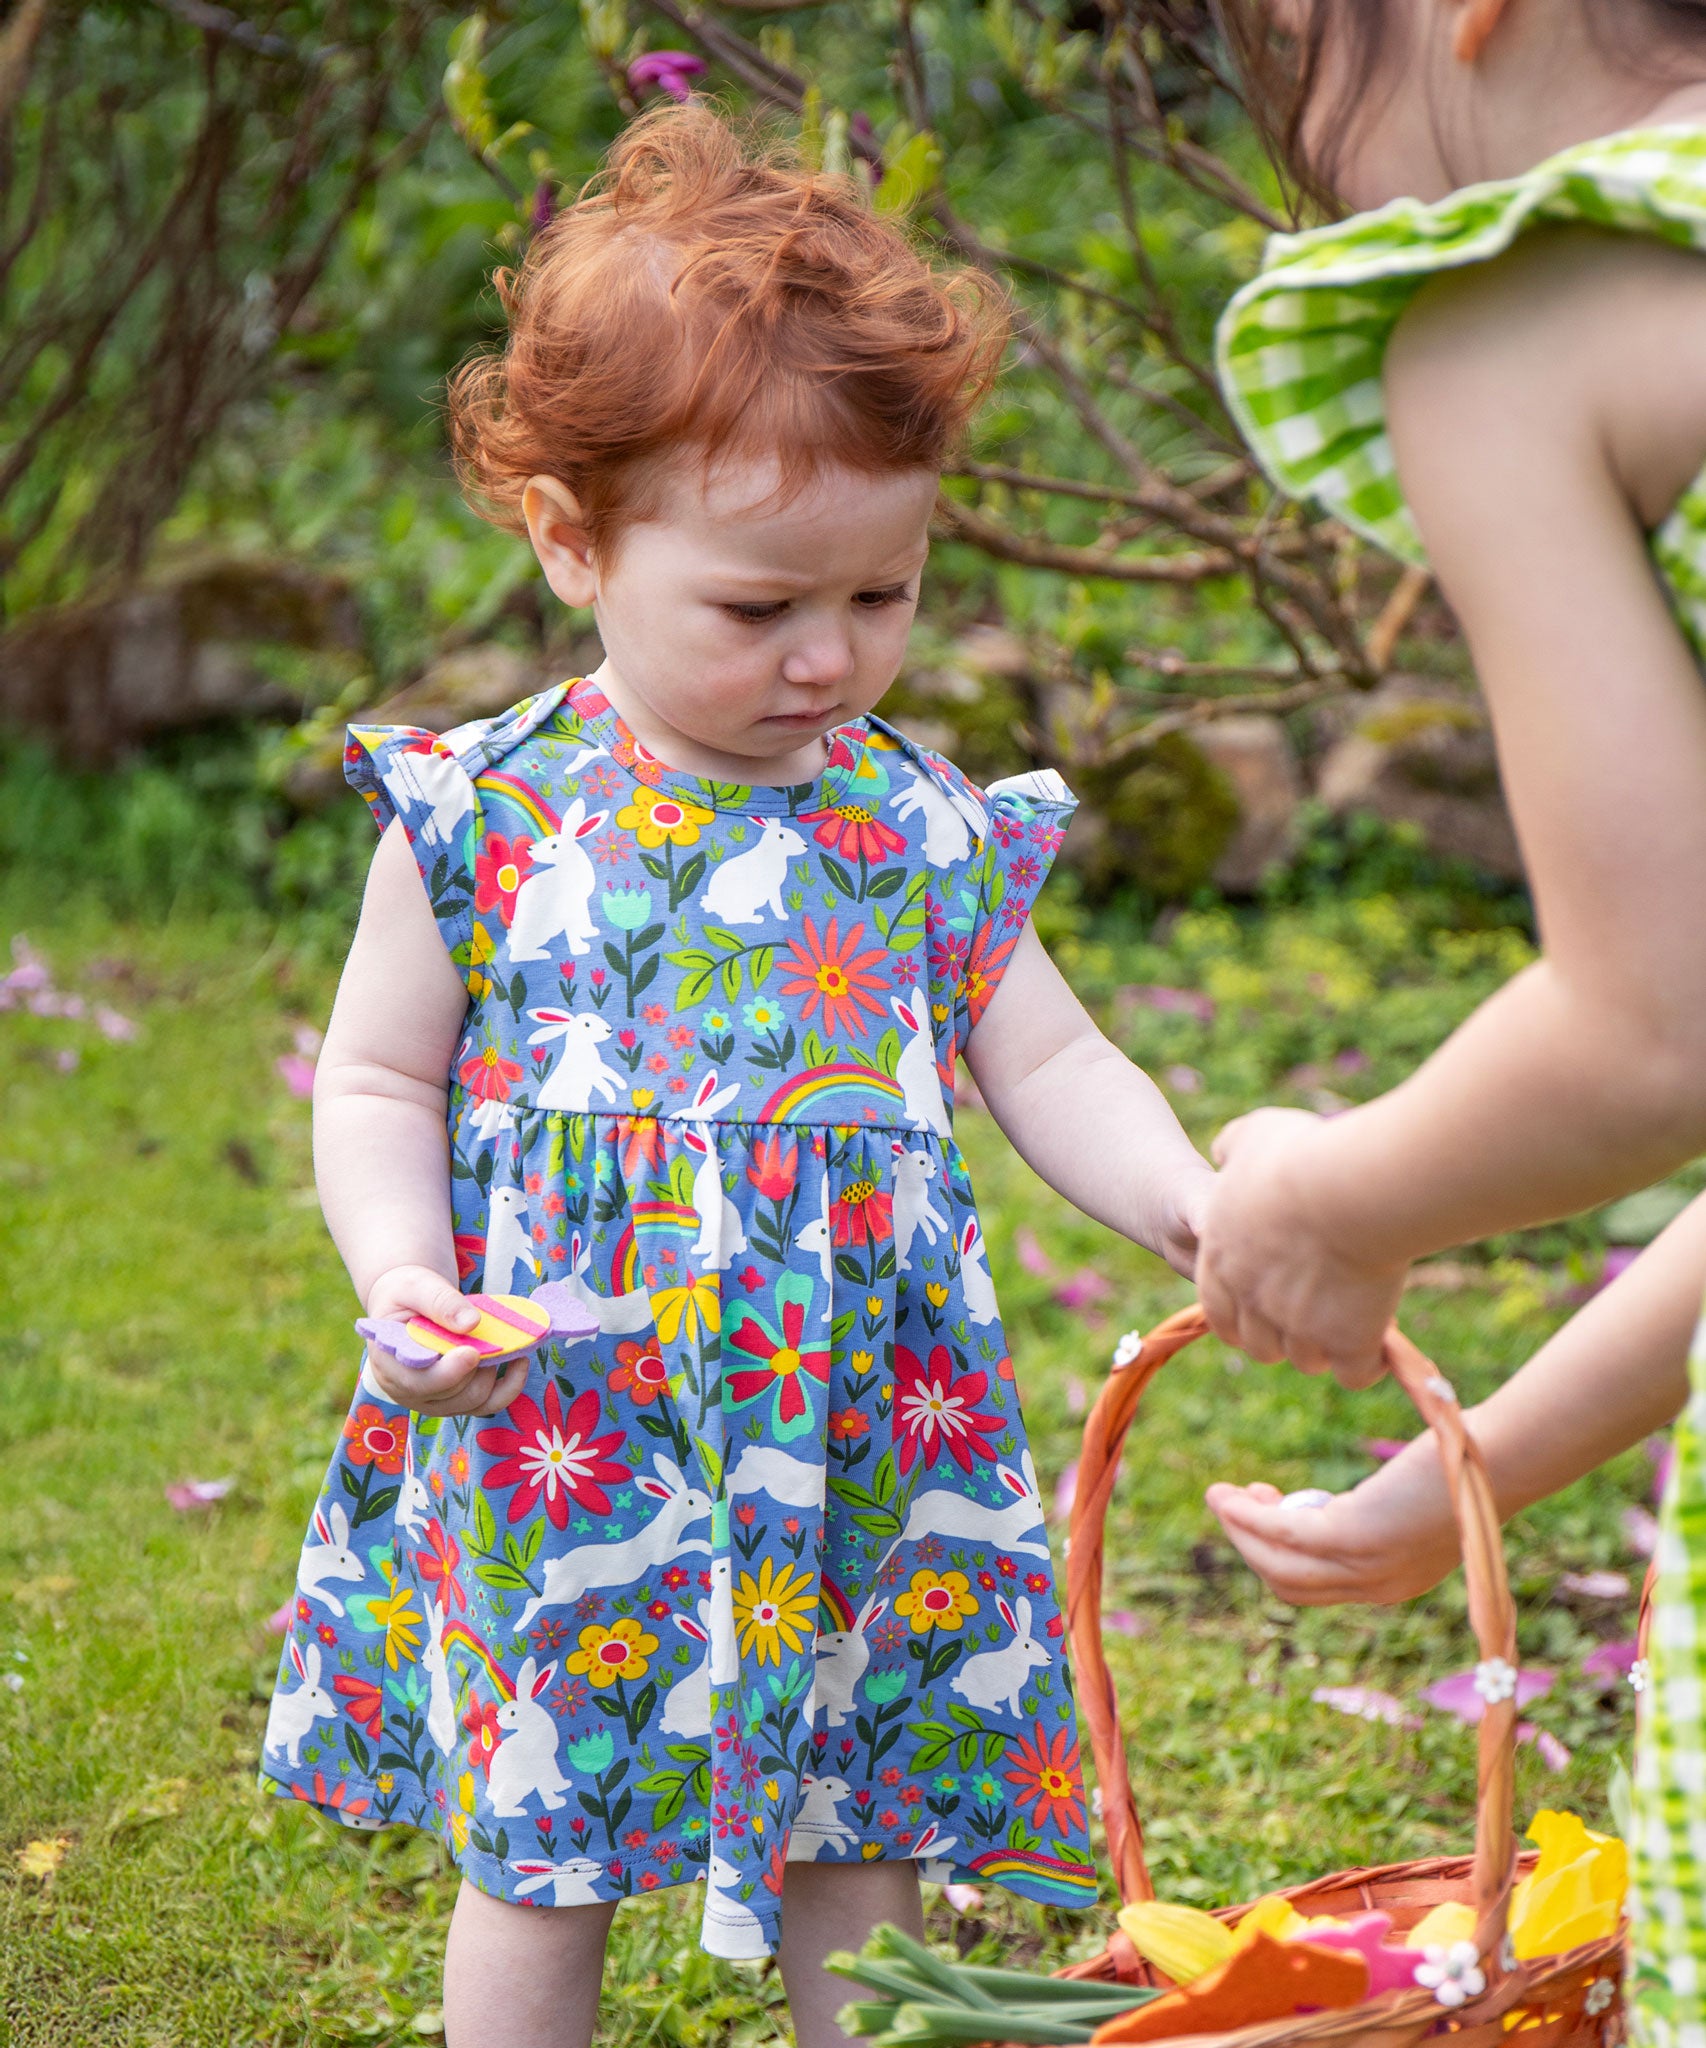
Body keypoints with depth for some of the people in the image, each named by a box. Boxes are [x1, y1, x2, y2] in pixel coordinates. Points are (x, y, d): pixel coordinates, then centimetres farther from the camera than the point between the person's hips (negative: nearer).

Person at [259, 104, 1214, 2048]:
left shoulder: (925, 830, -1)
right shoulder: (483, 818, -7)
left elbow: (1049, 1064, 3)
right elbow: (377, 1082, 1)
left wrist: (1188, 1198, -15)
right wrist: (402, 1271, -16)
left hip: (860, 1436, 2)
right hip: (555, 1442, -1)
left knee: (857, 1849, 13)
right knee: (535, 1859, 11)